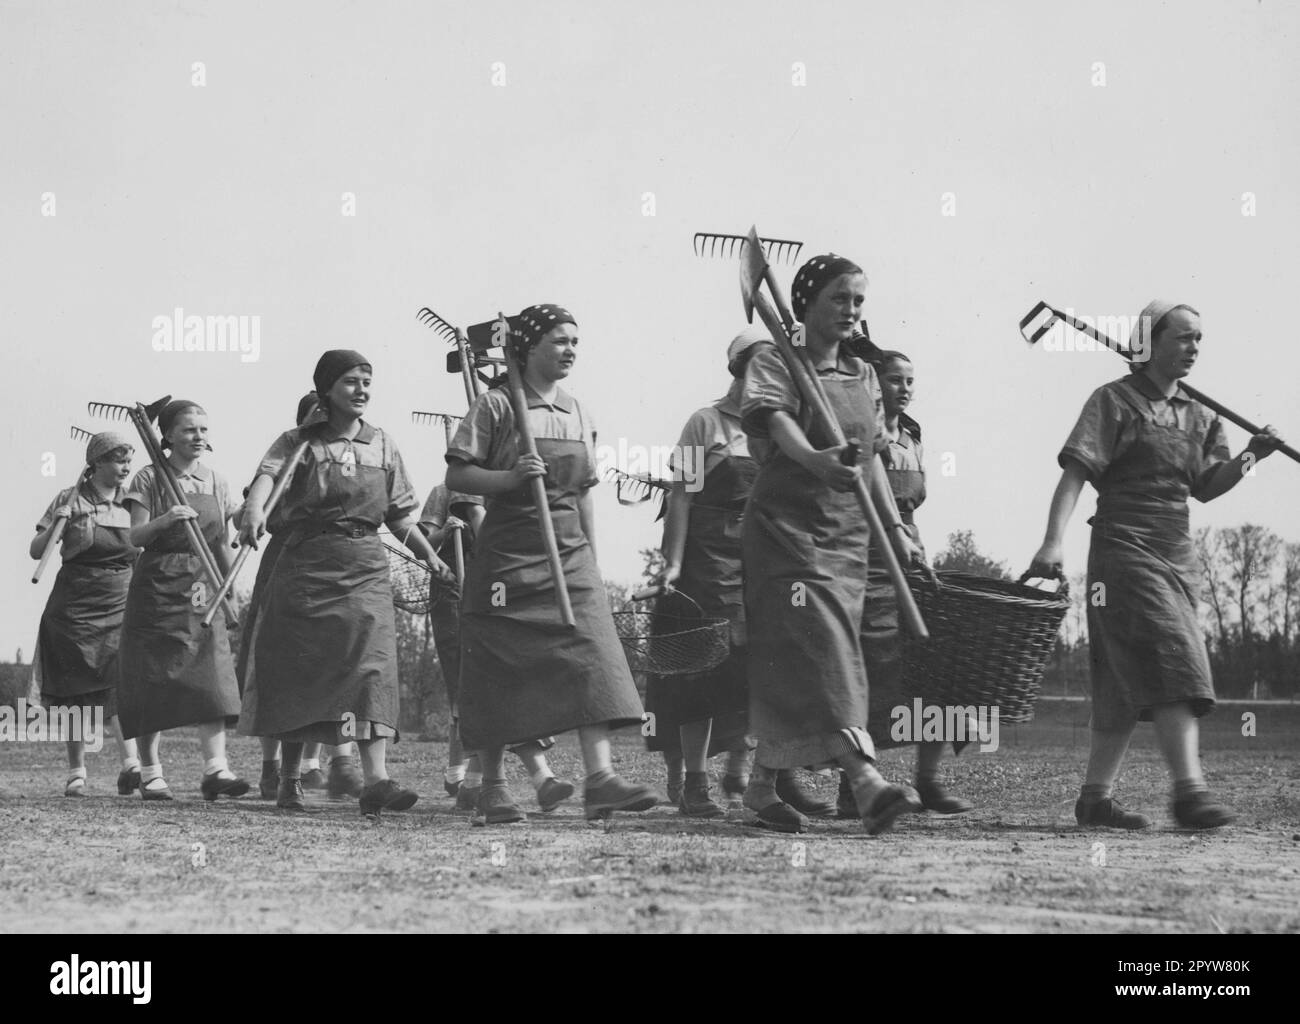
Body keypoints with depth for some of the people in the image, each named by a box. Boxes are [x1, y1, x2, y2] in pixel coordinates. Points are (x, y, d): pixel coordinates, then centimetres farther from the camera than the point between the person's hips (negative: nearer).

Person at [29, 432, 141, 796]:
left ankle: (131, 763, -25)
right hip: (74, 607, -2)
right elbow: (36, 550, -4)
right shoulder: (70, 500, -2)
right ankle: (76, 771, 12)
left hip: (120, 606, 2)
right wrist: (57, 524, -21)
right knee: (76, 690, 2)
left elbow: (142, 554, 18)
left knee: (121, 681, -15)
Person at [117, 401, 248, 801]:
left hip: (203, 587, 3)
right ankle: (150, 771, 7)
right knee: (154, 678, -2)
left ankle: (215, 767, -19)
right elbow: (136, 536, -10)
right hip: (157, 585, -3)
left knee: (212, 675, -11)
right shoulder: (149, 479, -1)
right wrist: (164, 520, -29)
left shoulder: (216, 482, 11)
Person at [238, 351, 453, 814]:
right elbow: (267, 475, -18)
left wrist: (429, 554, 6)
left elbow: (398, 514, 19)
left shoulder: (382, 446, 14)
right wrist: (254, 509, -39)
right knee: (296, 669, 3)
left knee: (372, 663, -14)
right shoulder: (296, 442, 3)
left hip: (365, 566, 2)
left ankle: (375, 778, -24)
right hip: (305, 563, -2)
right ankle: (290, 778, 17)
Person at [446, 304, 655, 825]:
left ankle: (600, 775, -21)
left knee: (591, 654, -12)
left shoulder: (577, 412, 14)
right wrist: (510, 478, -22)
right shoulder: (496, 405, -4)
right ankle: (493, 786, 9)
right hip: (508, 552, -4)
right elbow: (456, 475, -7)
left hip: (569, 552, 4)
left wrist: (592, 558, 16)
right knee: (501, 667, -1)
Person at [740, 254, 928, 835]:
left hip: (846, 534, 6)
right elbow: (778, 423, -23)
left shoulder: (863, 377, 16)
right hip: (785, 525, -6)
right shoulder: (774, 361, -5)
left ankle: (762, 786, 17)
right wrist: (817, 460, -44)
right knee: (824, 649, -18)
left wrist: (896, 531, 18)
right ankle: (866, 783, -32)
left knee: (786, 663, 7)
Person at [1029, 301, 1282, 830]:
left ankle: (1096, 796, 13)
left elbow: (1206, 487, 15)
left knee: (1126, 684, 8)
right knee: (1173, 666, -19)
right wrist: (1054, 540, -21)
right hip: (1124, 549, -7)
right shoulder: (1115, 401, -3)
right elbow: (1075, 472, -11)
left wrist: (1248, 458, -3)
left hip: (1178, 556, 7)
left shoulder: (1198, 415, 18)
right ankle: (1189, 789, -25)